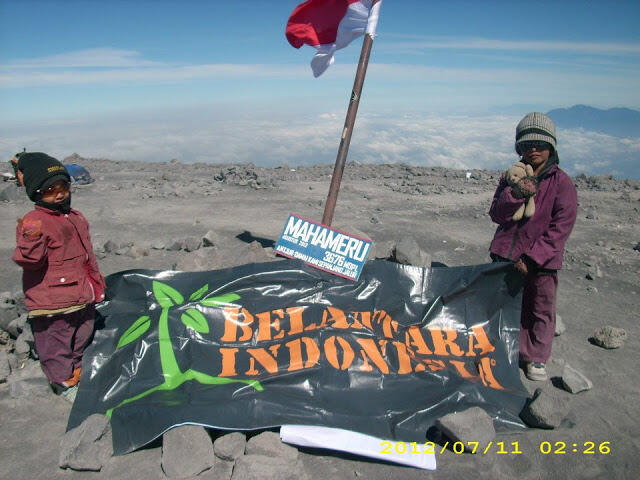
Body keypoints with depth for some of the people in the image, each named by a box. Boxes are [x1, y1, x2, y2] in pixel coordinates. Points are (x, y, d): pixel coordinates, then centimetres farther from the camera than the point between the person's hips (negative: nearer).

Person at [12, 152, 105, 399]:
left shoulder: (76, 217, 10)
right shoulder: (34, 222, -14)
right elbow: (29, 261, -21)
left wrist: (97, 281, 25)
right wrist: (31, 240, -39)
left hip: (82, 296, 8)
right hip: (52, 301, -8)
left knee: (81, 337, 21)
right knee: (56, 342, 6)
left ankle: (77, 373, 41)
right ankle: (64, 382, 23)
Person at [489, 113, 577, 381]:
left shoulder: (562, 182, -5)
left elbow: (561, 227, -10)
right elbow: (496, 215, -1)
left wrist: (532, 257, -16)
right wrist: (515, 195, -20)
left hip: (543, 259, -2)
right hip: (505, 254, 3)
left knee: (542, 310, 8)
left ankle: (536, 357, 26)